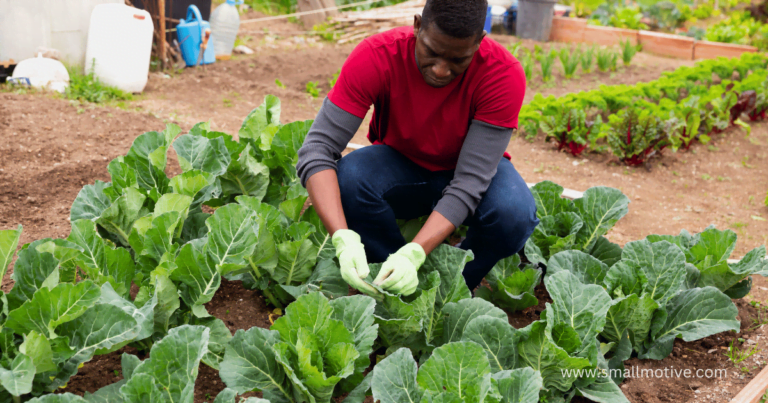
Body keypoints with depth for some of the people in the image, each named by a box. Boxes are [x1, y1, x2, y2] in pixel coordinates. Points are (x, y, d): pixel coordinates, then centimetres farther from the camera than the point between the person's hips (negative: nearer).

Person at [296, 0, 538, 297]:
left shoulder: (504, 74, -29)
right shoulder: (376, 57, -27)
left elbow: (470, 183, -30)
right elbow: (317, 150, -31)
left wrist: (414, 254, -44)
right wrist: (344, 239, -46)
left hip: (463, 173, 0)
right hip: (399, 166, 1)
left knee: (515, 214, -33)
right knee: (349, 178, -33)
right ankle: (398, 286, -8)